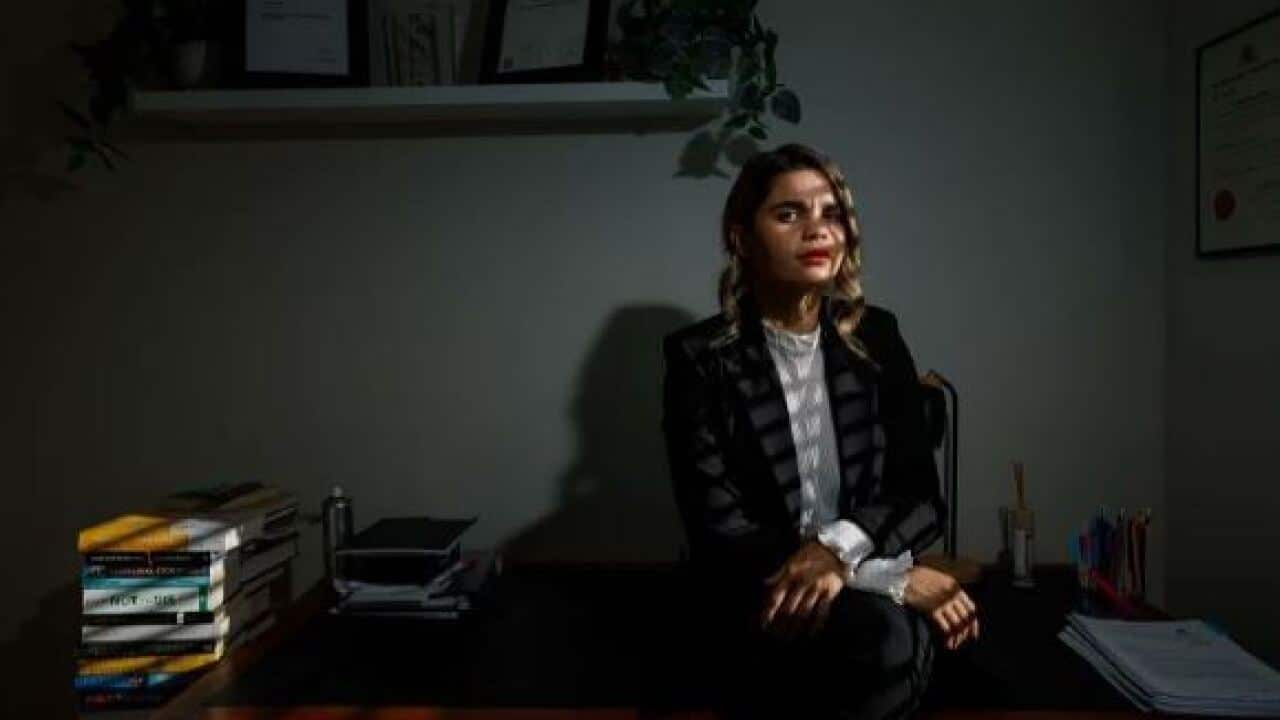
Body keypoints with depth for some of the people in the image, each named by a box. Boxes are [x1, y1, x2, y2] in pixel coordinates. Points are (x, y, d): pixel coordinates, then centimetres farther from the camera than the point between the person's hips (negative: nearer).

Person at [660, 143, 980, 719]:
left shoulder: (876, 337, 4)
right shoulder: (700, 358, -8)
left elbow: (923, 498, 3)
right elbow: (718, 536, -13)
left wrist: (843, 544, -20)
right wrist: (893, 579, -17)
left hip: (872, 602, 3)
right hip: (761, 614, -3)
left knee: (901, 638, -32)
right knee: (887, 634, -33)